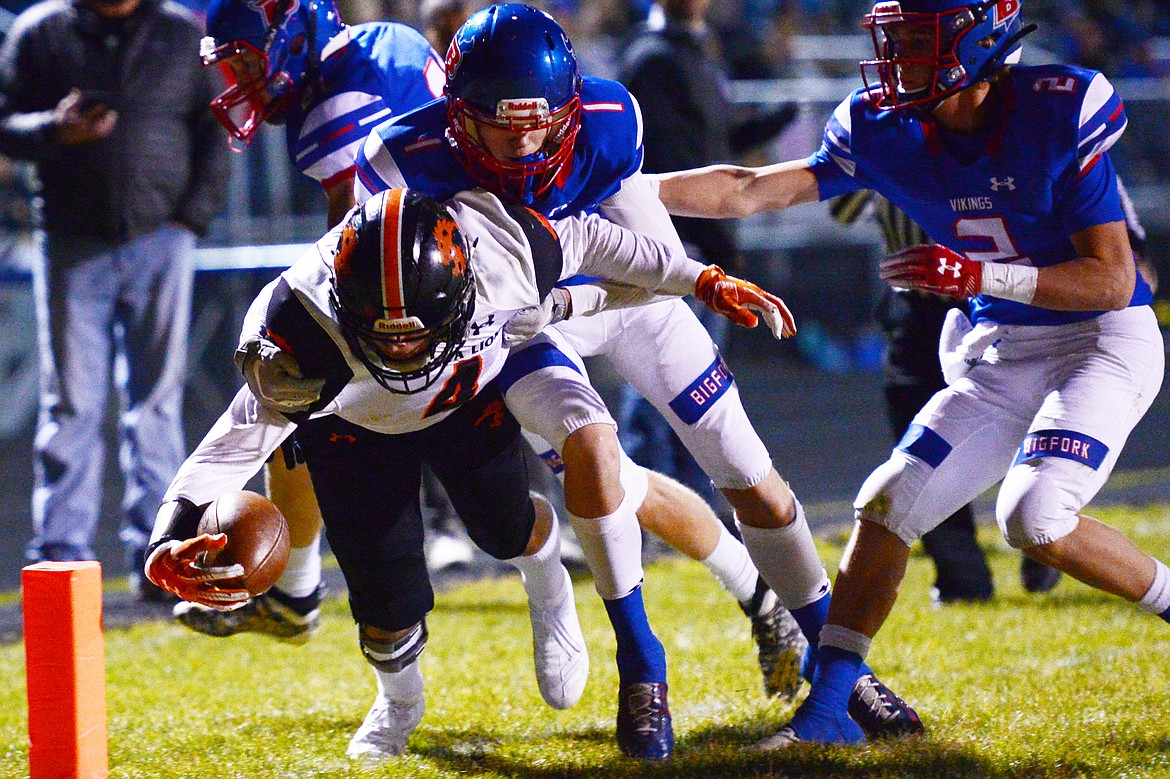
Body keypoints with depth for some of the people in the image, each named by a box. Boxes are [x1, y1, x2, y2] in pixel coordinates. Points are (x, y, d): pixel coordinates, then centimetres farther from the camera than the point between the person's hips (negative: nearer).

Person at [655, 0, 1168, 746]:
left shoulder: (1061, 116, -21)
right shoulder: (886, 133, -5)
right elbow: (750, 191, -5)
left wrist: (978, 276, -30)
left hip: (1102, 341, -6)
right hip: (997, 354, 6)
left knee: (1036, 519, -24)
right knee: (887, 503, -4)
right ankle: (829, 706, 2)